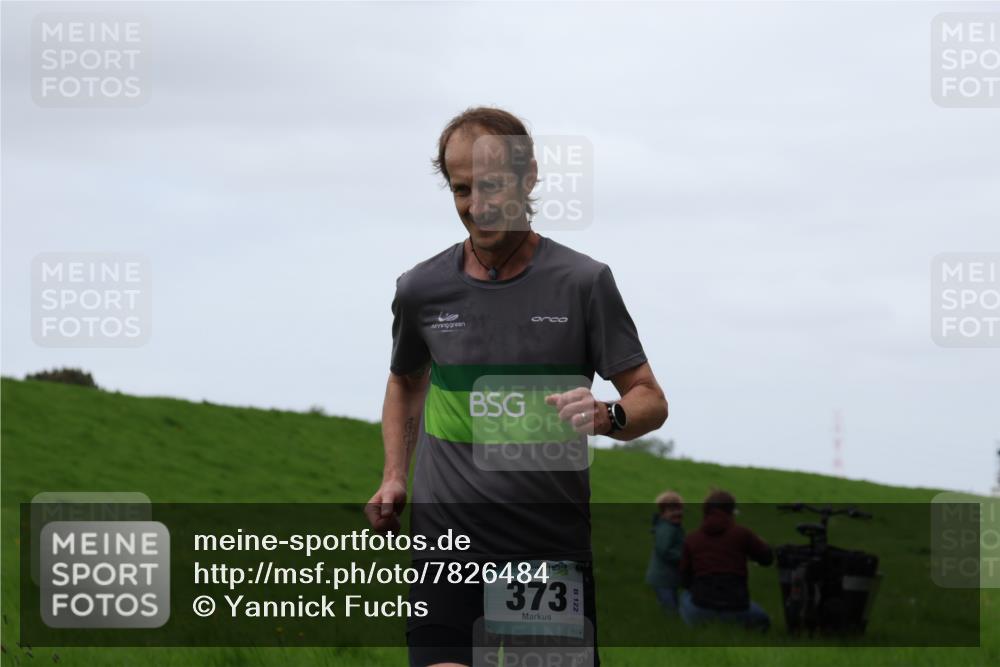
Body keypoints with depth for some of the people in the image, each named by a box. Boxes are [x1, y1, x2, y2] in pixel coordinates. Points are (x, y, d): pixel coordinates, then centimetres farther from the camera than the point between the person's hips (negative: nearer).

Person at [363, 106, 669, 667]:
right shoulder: (421, 289, 6)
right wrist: (394, 478, 13)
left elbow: (650, 400, 3)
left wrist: (606, 416, -19)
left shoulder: (584, 283, -1)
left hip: (555, 551, -1)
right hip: (447, 543, 1)